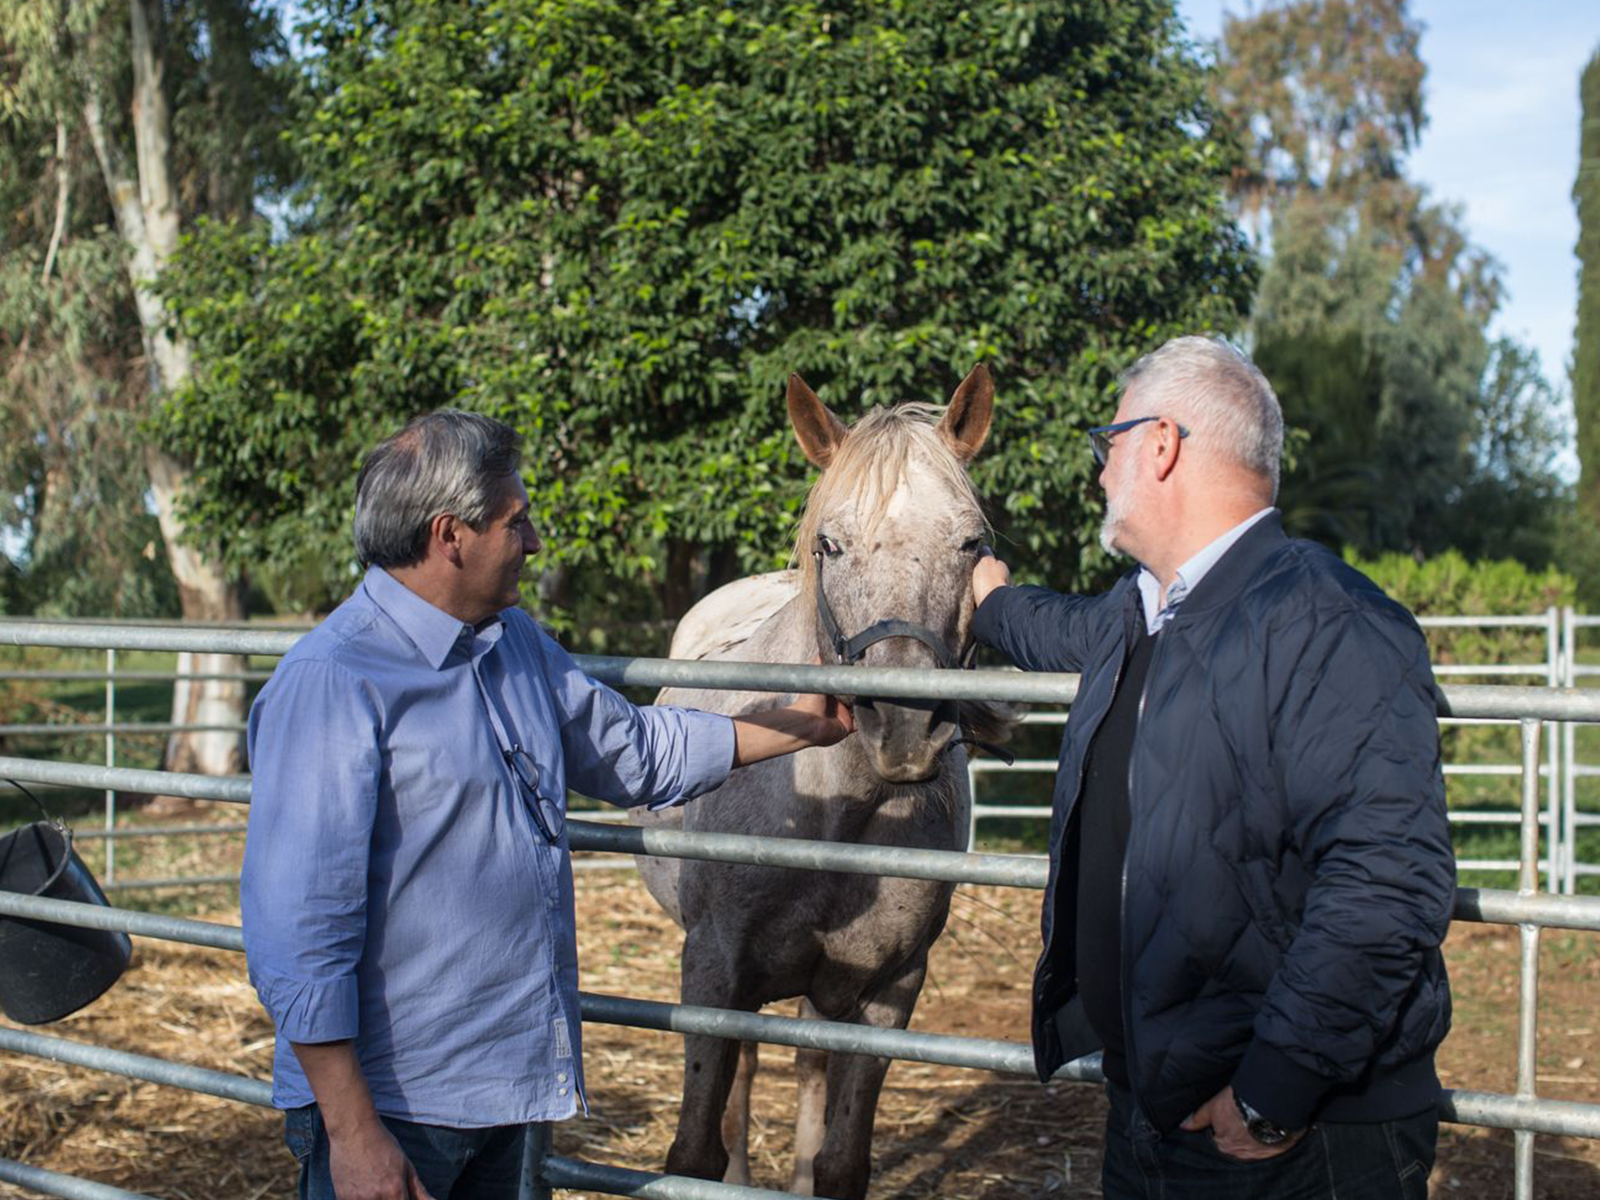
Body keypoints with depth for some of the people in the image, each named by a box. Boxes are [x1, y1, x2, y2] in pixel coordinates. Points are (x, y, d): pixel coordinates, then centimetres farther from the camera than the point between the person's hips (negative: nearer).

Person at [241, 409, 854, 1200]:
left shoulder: (518, 645, 8)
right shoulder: (329, 686, -18)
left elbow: (637, 754, 24)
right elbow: (298, 935, -21)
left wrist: (804, 726, 24)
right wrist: (352, 1134, -22)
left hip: (508, 1078, 8)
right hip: (395, 1104, -8)